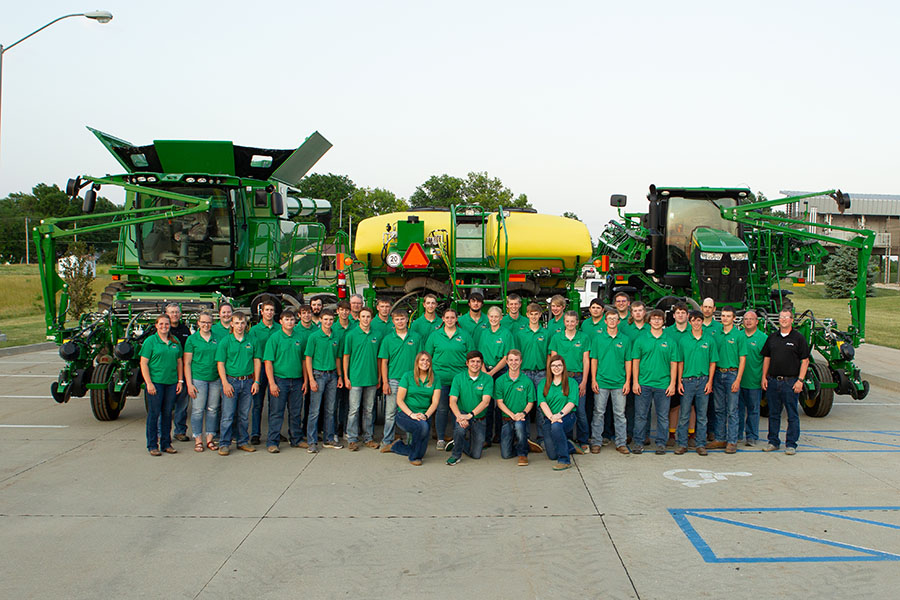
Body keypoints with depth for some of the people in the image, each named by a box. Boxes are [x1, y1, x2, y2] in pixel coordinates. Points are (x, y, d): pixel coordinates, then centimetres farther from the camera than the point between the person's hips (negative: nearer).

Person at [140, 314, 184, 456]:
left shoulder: (175, 342, 11)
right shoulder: (150, 341, -2)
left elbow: (179, 362, 16)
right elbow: (144, 363, -6)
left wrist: (180, 381, 8)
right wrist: (149, 383, -13)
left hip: (171, 383, 4)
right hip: (155, 382, -4)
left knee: (168, 413, 9)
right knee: (154, 413, 0)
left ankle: (166, 443, 18)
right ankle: (152, 445, 8)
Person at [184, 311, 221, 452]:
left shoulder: (217, 338, 8)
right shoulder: (192, 339, 1)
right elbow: (187, 363, -1)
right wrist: (189, 384, -7)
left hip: (215, 379, 3)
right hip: (198, 379, -3)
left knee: (213, 410, 6)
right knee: (197, 410, 0)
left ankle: (210, 439, 16)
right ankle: (198, 440, 9)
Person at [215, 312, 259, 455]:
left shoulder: (251, 341, 7)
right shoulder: (225, 342, -1)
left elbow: (256, 361, 10)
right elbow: (220, 364, -3)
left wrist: (256, 381, 2)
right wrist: (225, 383, -12)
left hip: (248, 381, 3)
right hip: (231, 381, -3)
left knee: (244, 415, 10)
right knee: (228, 415, -3)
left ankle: (243, 441, 19)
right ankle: (224, 444, 5)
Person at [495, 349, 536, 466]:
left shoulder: (527, 381, -1)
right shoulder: (500, 381, 1)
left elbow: (531, 402, 2)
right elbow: (499, 402, -2)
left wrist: (523, 413, -18)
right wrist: (512, 415, -16)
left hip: (522, 418, -1)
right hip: (507, 418, 1)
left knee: (519, 424, -39)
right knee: (506, 454, -6)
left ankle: (523, 454, -15)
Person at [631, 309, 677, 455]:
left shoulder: (669, 341, 6)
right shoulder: (640, 339, 4)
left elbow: (673, 364, 6)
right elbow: (635, 362, 4)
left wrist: (672, 384, -1)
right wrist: (635, 382, -3)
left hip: (663, 384, 1)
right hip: (644, 384, -1)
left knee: (663, 416, 5)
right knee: (640, 415, 3)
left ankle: (661, 443, 15)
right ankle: (638, 442, 12)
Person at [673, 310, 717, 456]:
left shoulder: (710, 340, 4)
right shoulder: (683, 340, 4)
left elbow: (712, 362, 5)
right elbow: (680, 362, 6)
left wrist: (710, 381, -3)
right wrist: (679, 381, 0)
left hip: (703, 380, 0)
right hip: (687, 381, 0)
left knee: (702, 415, 6)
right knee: (684, 415, 1)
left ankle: (701, 444, 13)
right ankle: (682, 444, 8)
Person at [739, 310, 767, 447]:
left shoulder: (763, 338, -1)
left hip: (754, 382, -2)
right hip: (737, 380, 3)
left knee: (753, 410, 6)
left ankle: (751, 437, 14)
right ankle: (736, 434, 20)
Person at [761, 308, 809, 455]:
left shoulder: (798, 338, -2)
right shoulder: (772, 338, 11)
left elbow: (805, 361, -3)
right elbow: (766, 358, 15)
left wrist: (800, 380, -10)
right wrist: (764, 377, 7)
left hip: (791, 382, -4)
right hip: (773, 381, 4)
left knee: (792, 415, 2)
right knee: (773, 413, 10)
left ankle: (791, 444, 9)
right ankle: (773, 441, 19)